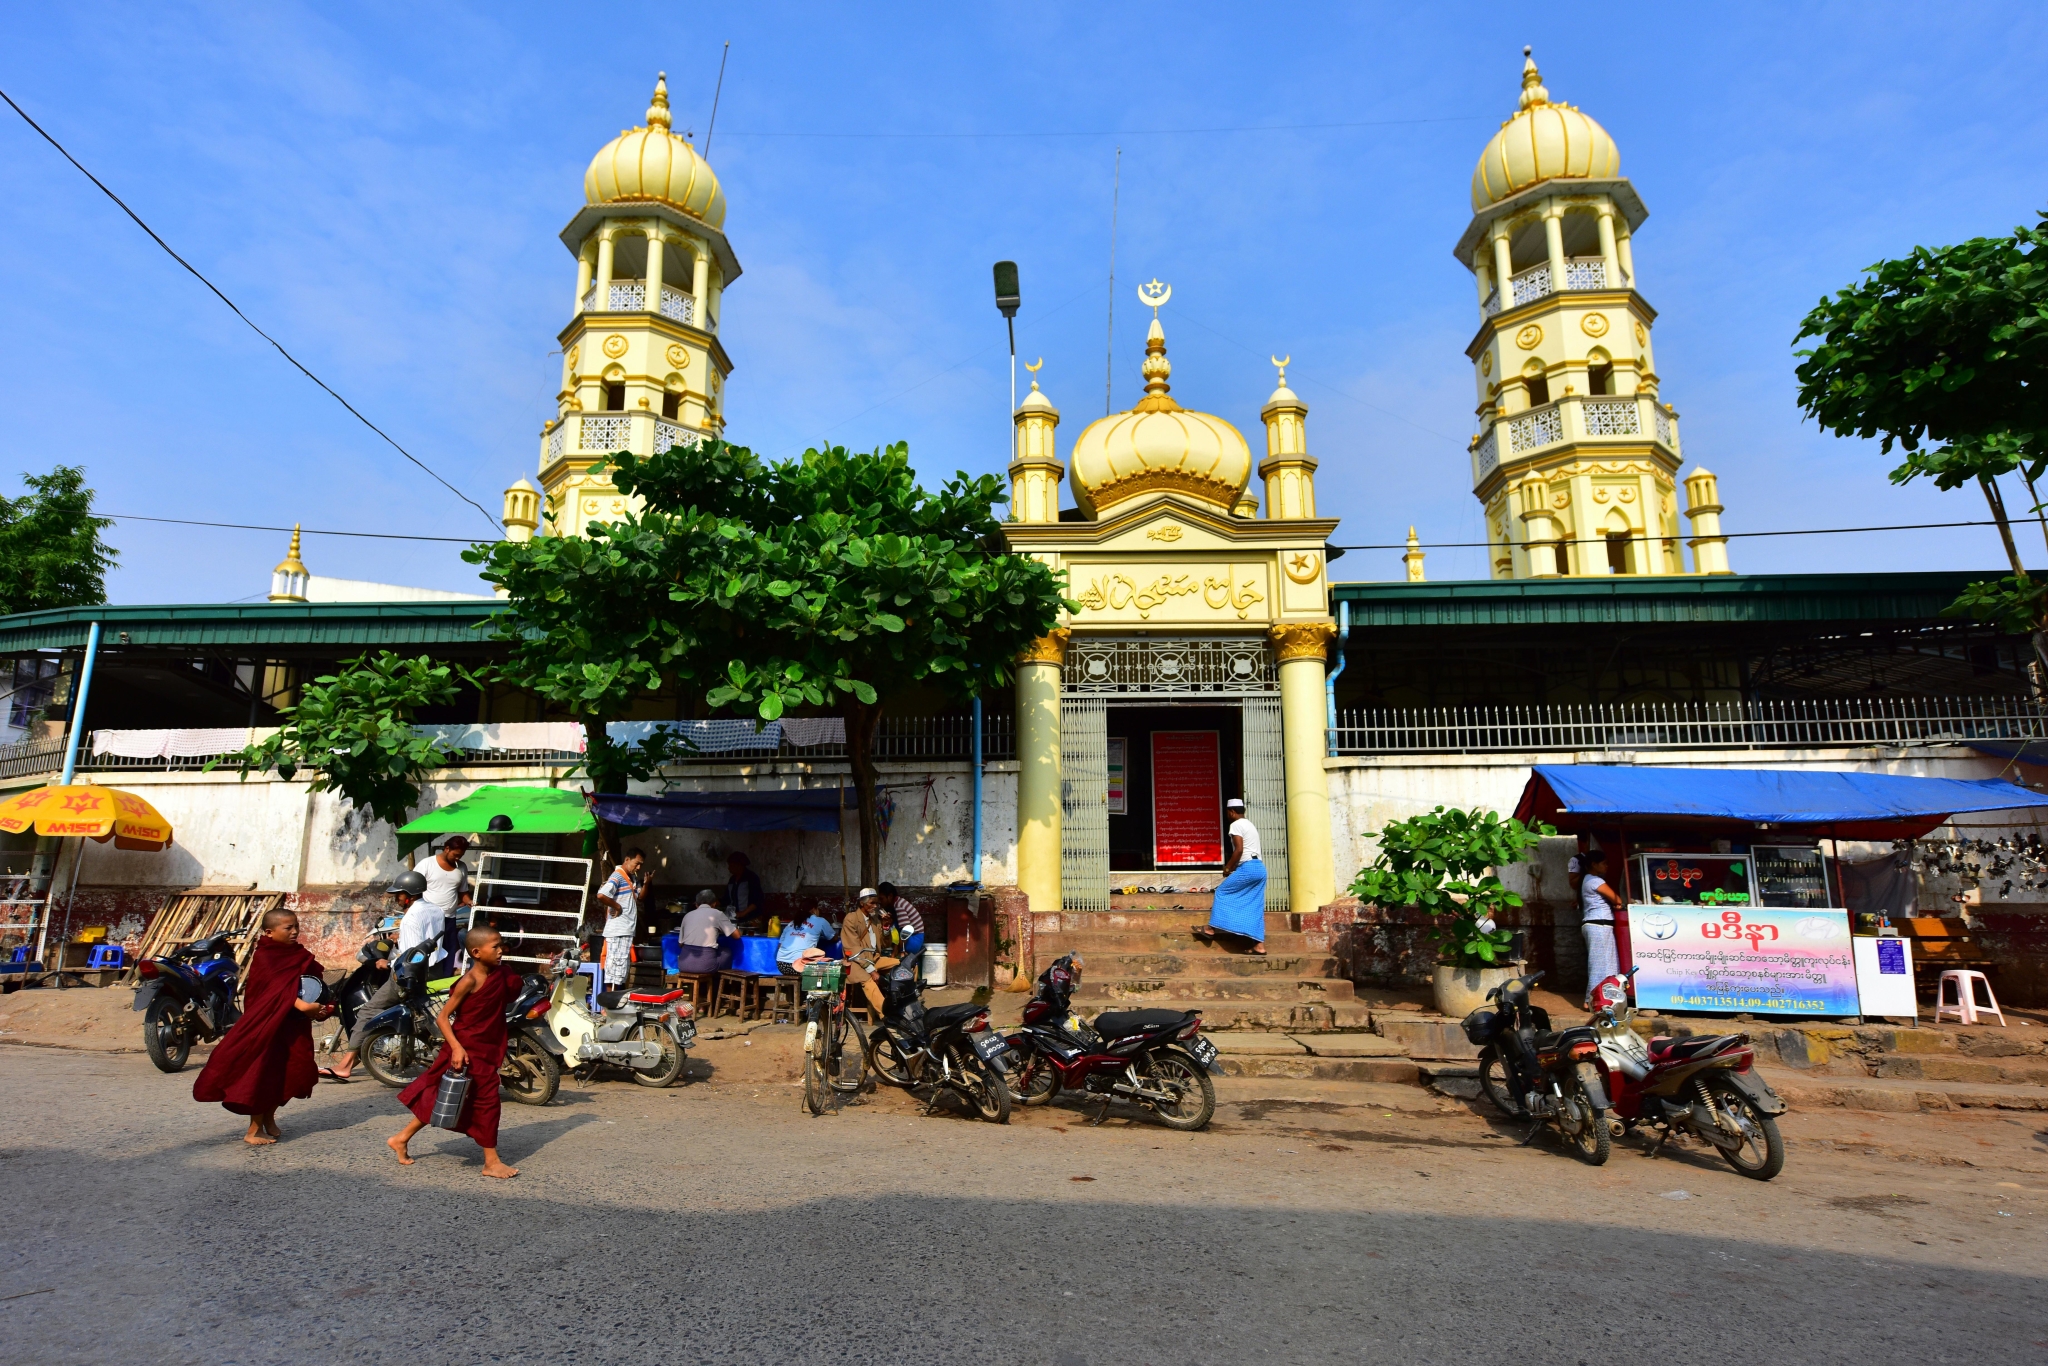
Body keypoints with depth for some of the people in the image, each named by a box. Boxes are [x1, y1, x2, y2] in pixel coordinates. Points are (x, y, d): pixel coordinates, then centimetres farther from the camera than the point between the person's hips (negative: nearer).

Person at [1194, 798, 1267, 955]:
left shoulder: (1236, 825, -5)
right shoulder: (1250, 825, 23)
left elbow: (1239, 850, -15)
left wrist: (1228, 867, -4)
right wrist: (1233, 866, 22)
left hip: (1248, 868, -9)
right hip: (1260, 868, 9)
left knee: (1222, 892, 5)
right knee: (1255, 907, 6)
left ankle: (1211, 928, 8)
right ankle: (1259, 945, 2)